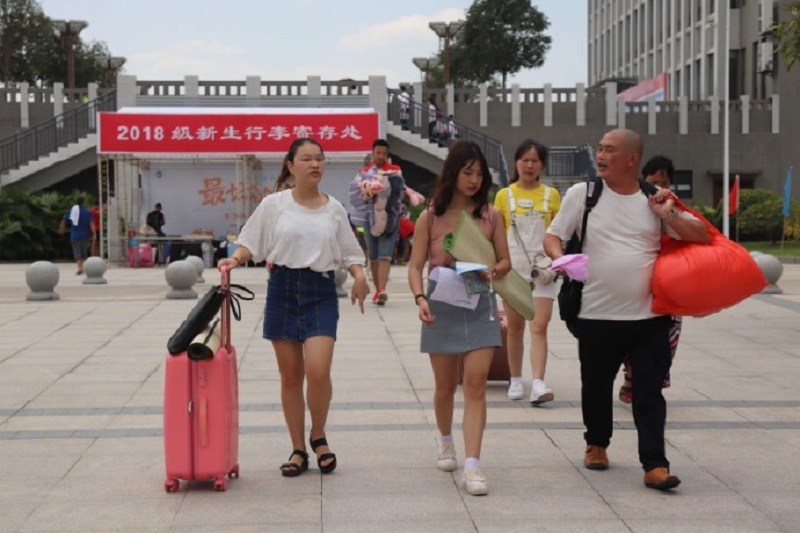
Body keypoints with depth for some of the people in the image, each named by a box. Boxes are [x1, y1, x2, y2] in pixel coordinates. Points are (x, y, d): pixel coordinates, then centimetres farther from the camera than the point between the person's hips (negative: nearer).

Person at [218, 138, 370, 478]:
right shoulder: (274, 204, 3)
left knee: (318, 370, -15)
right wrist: (235, 258, -13)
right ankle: (298, 449, 18)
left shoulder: (334, 209, 7)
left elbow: (349, 251, 11)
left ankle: (318, 436, 11)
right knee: (290, 375, 5)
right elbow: (250, 242, 7)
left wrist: (359, 275, -8)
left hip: (321, 292, 0)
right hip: (283, 288, 0)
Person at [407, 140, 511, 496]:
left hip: (480, 306, 0)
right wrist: (420, 299, -19)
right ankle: (445, 442, 39)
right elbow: (415, 266, -1)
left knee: (476, 385, -10)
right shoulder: (430, 217, 1)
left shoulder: (490, 216, 4)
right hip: (443, 307, 0)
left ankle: (472, 466, -12)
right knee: (445, 385, 12)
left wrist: (492, 272, -15)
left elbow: (506, 261, 7)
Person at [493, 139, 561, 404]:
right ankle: (516, 380, 21)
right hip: (512, 268, 1)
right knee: (515, 327, 9)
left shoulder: (551, 195, 5)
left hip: (541, 269, -1)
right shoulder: (504, 195, 6)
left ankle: (538, 384, -17)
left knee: (539, 326, -11)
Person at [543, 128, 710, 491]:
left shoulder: (655, 200, 4)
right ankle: (596, 444, 36)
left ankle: (654, 465, -1)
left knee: (650, 393, -2)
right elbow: (552, 236, 4)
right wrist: (559, 257, -17)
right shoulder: (582, 193, 2)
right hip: (597, 315, 0)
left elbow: (702, 237, 5)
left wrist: (669, 217, -9)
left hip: (650, 316, 0)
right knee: (596, 387, 15)